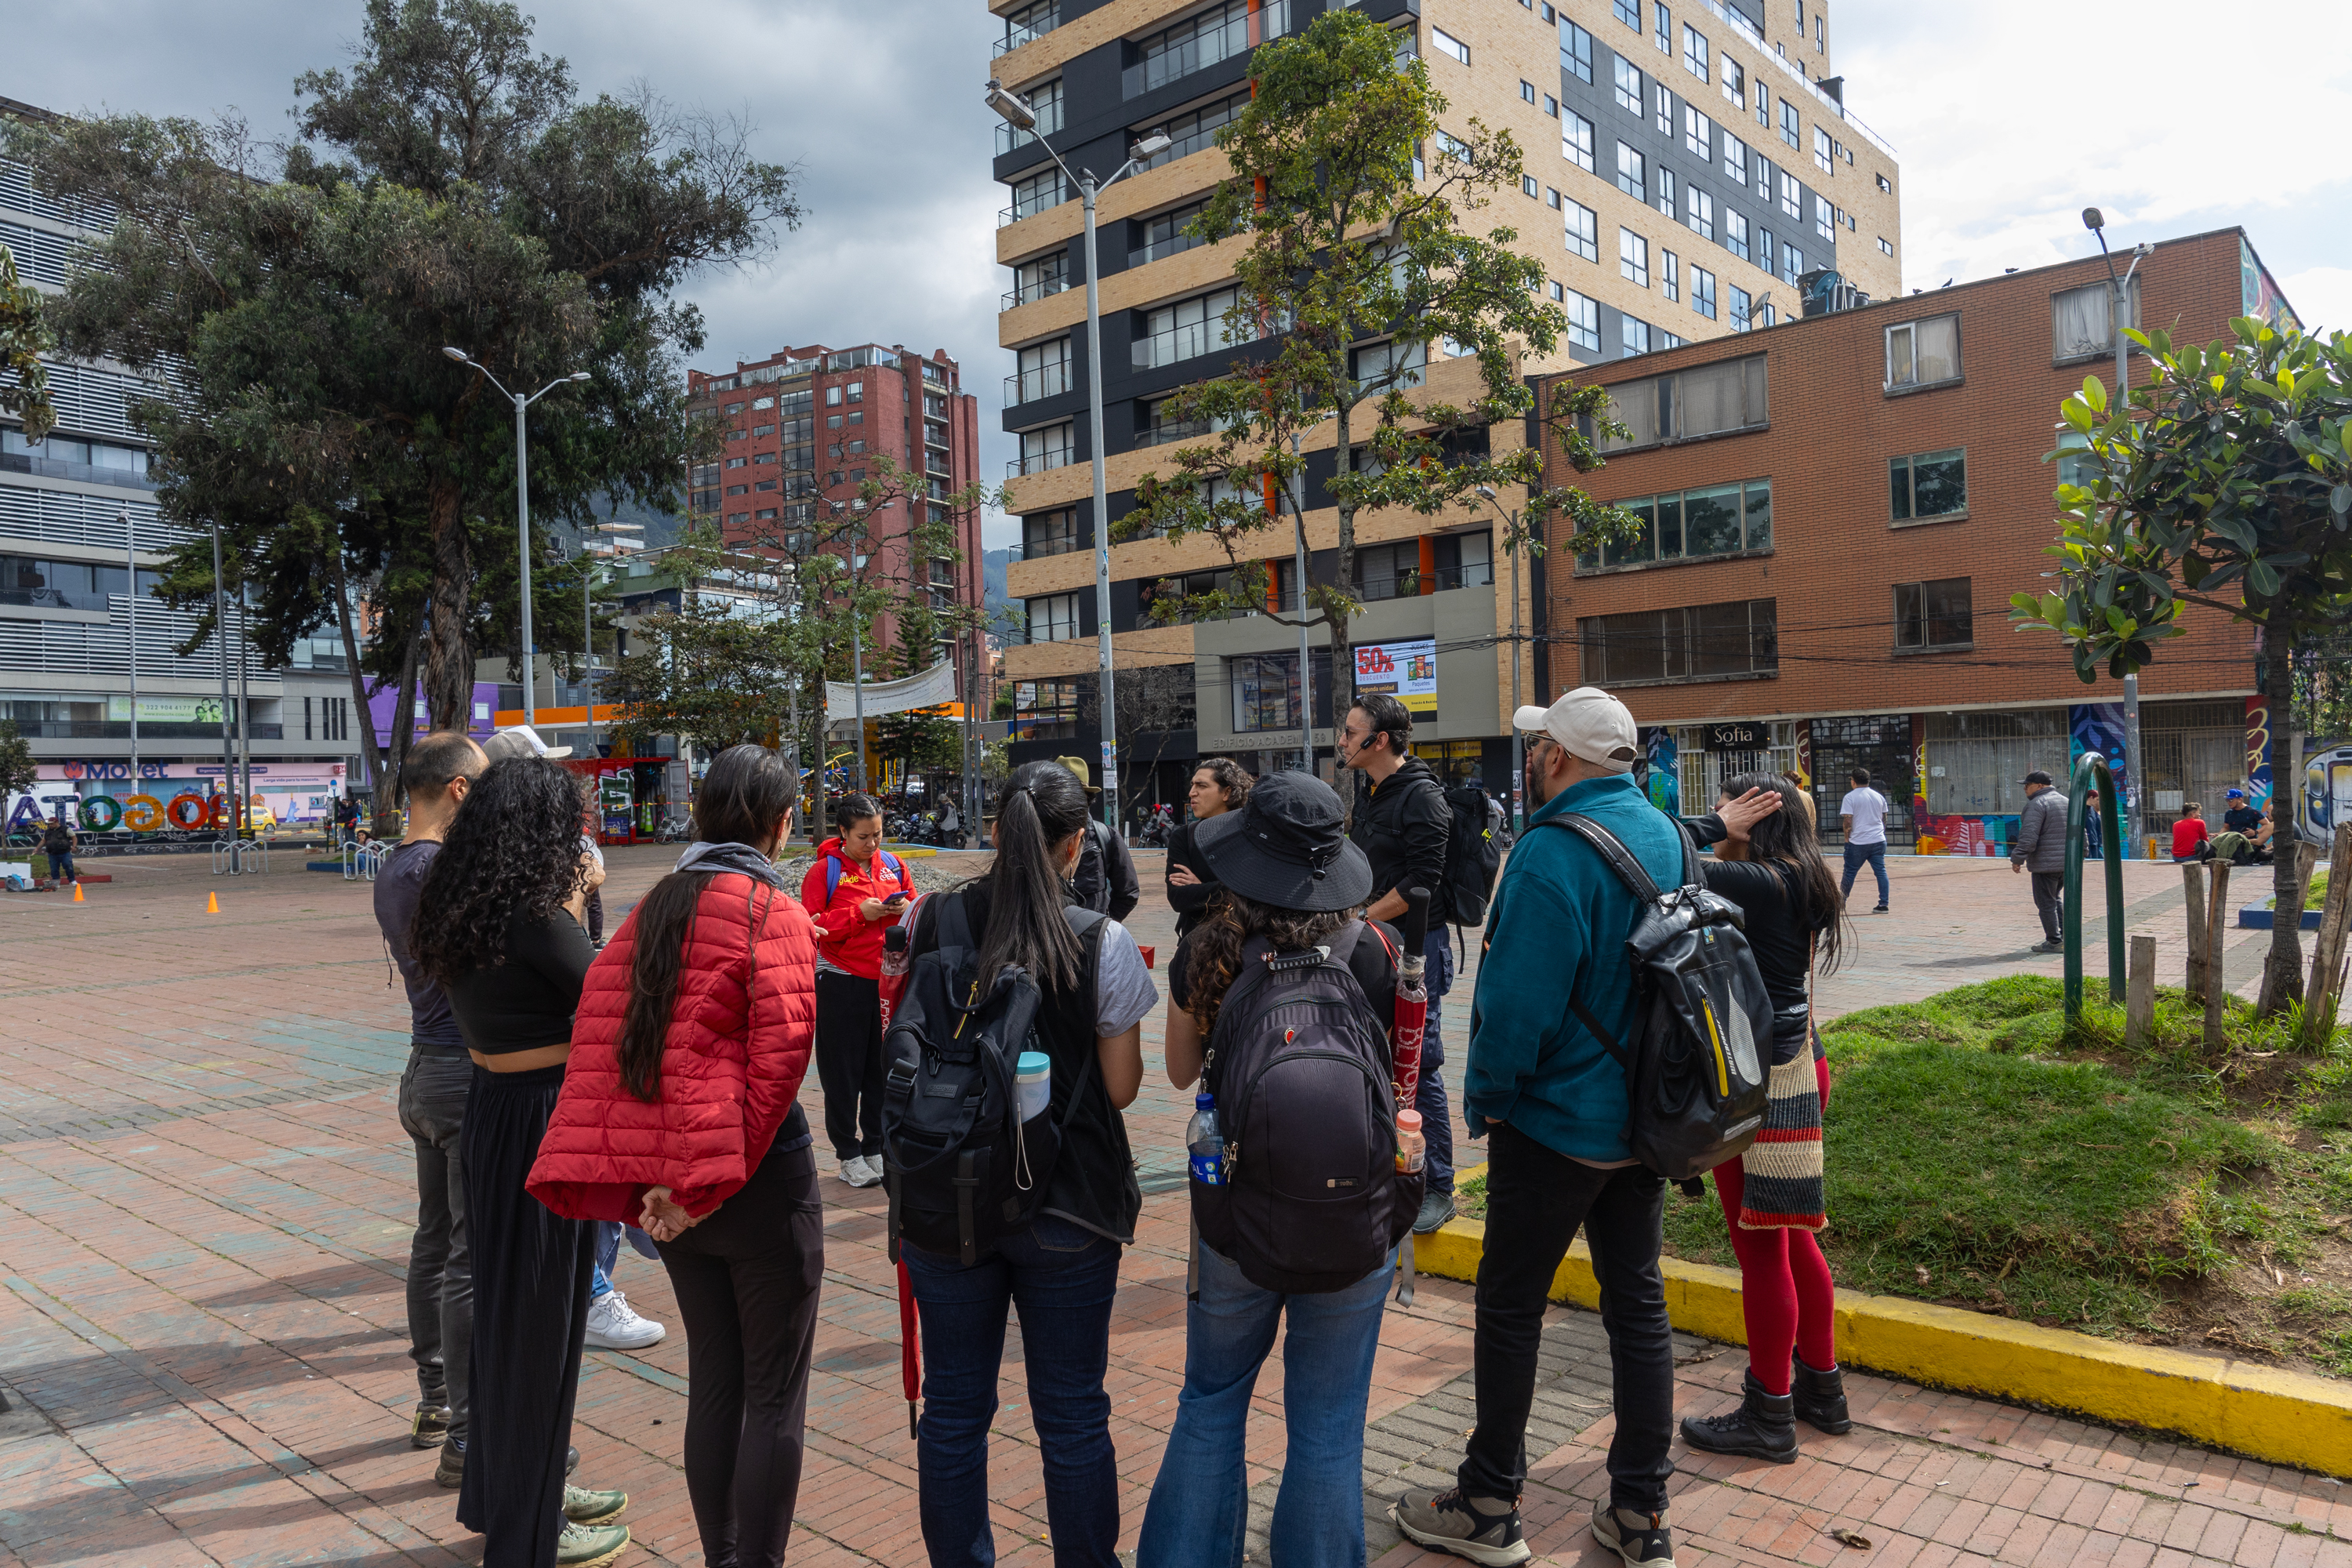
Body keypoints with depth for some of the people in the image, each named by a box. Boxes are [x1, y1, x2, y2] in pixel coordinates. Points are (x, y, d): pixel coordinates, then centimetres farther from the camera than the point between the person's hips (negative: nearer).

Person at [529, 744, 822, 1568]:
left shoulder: (655, 906, 6)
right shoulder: (774, 911, -12)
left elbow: (598, 1026, 1)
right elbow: (780, 1054, -21)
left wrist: (632, 1173, -1)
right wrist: (716, 1177, -15)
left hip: (667, 1185, 7)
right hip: (759, 1180, -6)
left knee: (712, 1379, 19)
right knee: (774, 1394, 7)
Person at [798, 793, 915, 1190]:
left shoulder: (892, 865, 9)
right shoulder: (824, 870, -5)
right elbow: (811, 926, -11)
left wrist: (905, 910, -8)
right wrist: (859, 914, -19)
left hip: (887, 979, 4)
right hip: (842, 983, -4)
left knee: (883, 1067, 10)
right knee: (843, 1071, 3)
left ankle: (877, 1148, 23)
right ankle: (848, 1154, 13)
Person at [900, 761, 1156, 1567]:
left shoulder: (929, 921, -6)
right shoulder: (1104, 943, -14)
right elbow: (1122, 1086, -7)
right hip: (1068, 1202, -2)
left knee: (954, 1409, 17)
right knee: (1072, 1417, 13)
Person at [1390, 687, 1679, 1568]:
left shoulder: (1552, 853, -22)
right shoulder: (1664, 836, 4)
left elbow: (1519, 1000, -24)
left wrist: (1485, 1097, -9)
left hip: (1557, 1123, -8)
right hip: (1648, 1116, 8)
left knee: (1510, 1311, 7)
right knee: (1638, 1306, 15)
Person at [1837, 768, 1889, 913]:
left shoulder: (1850, 797, -8)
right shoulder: (1879, 796, 9)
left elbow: (1847, 821, -12)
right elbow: (1884, 819, 17)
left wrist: (1847, 838, 0)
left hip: (1858, 842, -4)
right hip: (1878, 841, 5)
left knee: (1849, 873, 5)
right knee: (1881, 872, 5)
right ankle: (1883, 905, 3)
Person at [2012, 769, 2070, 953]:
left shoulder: (2037, 804, -14)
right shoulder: (2066, 801, 14)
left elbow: (2028, 837, -21)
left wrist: (2017, 859, -15)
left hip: (2045, 863, -9)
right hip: (2066, 862, 9)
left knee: (2046, 902, 0)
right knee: (2056, 898, 21)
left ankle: (2054, 941, 3)